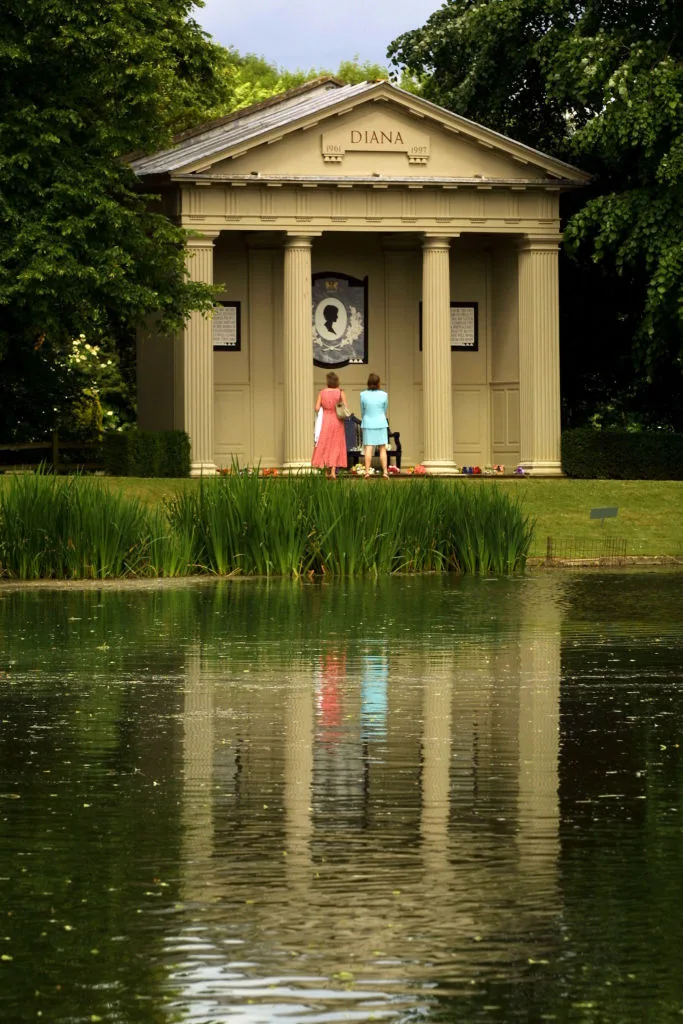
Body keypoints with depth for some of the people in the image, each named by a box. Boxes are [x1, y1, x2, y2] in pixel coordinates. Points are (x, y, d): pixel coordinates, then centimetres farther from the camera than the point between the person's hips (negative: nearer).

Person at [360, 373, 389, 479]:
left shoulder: (363, 395, -7)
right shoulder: (384, 395, -6)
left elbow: (362, 411, 4)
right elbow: (385, 410, 6)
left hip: (368, 425, 0)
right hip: (381, 424, 0)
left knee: (368, 449, -1)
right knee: (382, 448, 5)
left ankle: (367, 471, -10)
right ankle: (385, 471, 0)